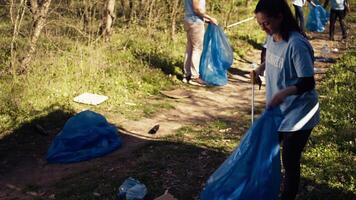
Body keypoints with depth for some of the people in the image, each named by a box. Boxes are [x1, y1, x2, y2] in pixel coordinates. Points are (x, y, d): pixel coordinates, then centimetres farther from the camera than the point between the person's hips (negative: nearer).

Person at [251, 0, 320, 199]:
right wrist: (260, 69, -1)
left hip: (297, 114, -8)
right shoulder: (272, 38, -2)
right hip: (277, 109, 8)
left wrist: (284, 92, -39)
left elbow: (308, 82, -24)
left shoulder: (296, 44, -26)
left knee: (290, 161, 2)